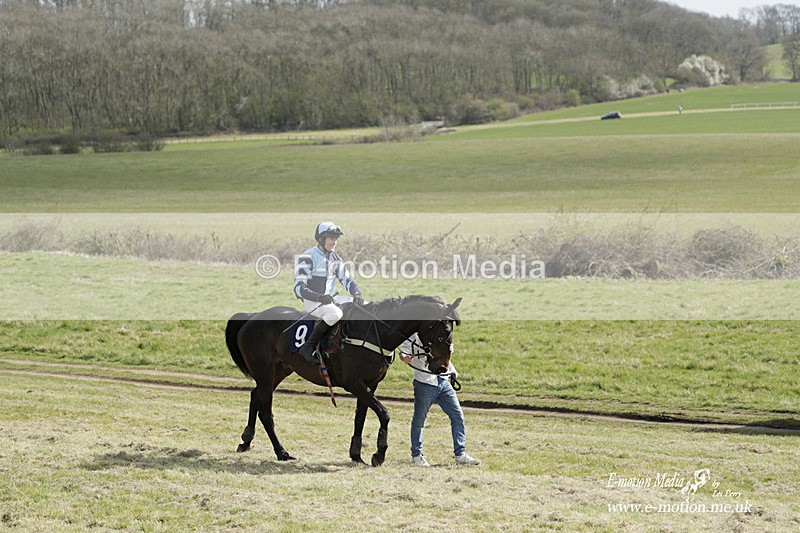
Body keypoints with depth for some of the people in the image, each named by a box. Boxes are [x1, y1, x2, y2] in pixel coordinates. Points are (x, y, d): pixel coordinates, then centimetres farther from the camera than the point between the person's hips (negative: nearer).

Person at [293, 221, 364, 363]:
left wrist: (356, 293, -8)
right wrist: (319, 297, -30)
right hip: (312, 301, -7)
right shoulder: (307, 258, -12)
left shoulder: (335, 259, 12)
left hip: (331, 298, 7)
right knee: (335, 313, -37)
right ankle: (308, 347, -29)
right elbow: (299, 288, -16)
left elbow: (347, 279, 15)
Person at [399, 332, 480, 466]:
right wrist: (406, 359, -32)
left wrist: (452, 369, 12)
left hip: (443, 382, 6)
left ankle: (460, 454, 6)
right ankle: (416, 455, 21)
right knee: (419, 420, 6)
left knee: (458, 415, 0)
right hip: (424, 384, -6)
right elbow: (403, 352, -10)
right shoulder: (416, 335, -8)